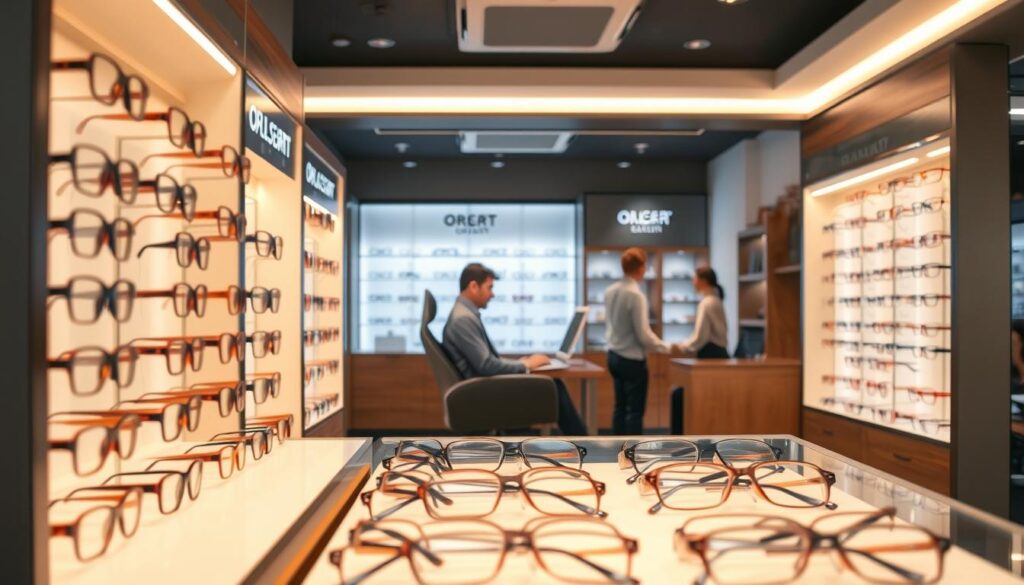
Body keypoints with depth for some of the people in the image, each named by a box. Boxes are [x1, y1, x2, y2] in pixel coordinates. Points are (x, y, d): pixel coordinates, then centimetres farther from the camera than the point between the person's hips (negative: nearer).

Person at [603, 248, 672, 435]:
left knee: (620, 407, 14)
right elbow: (643, 334, -18)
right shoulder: (636, 295, -20)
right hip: (632, 359, -8)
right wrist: (666, 347, -5)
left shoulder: (609, 291, 3)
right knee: (635, 411, 0)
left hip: (614, 356, 8)